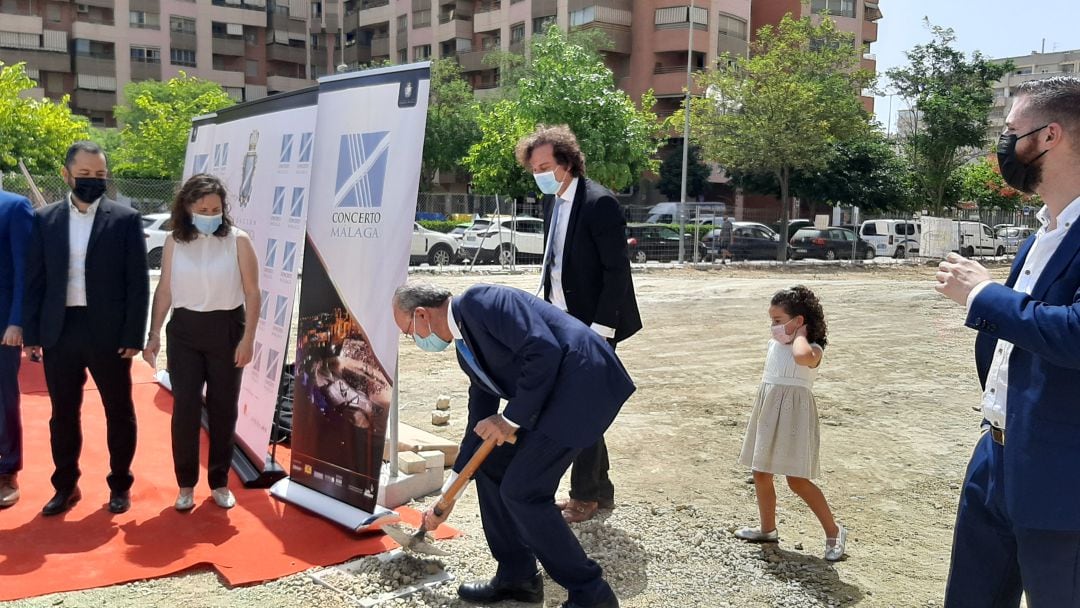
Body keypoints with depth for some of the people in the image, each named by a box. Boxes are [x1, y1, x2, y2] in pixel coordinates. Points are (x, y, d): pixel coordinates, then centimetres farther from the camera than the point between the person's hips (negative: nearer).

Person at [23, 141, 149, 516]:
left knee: (119, 412, 9)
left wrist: (133, 336, -9)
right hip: (58, 332, 3)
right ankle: (66, 485, 29)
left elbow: (138, 282, -5)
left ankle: (120, 484, 25)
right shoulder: (44, 219, 5)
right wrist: (31, 333, 1)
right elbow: (34, 281, 6)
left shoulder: (126, 220, -3)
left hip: (108, 333, -2)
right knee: (63, 414, 13)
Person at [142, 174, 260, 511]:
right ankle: (186, 483, 14)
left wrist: (248, 338, -9)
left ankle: (219, 482, 21)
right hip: (184, 331, 1)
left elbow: (252, 293, -5)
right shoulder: (174, 242, 1)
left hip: (226, 330, -1)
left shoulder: (238, 241, -6)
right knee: (184, 408, -1)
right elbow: (164, 290, 7)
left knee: (223, 409, 7)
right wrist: (153, 334, 4)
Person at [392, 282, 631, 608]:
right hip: (549, 393, 10)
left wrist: (512, 418, -14)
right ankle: (517, 576, 25)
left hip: (582, 380, -10)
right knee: (489, 467, 11)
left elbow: (544, 350, -23)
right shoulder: (466, 348, 17)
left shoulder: (479, 301, -13)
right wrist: (448, 495, 25)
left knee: (521, 490, -9)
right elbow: (480, 419, 21)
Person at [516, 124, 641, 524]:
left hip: (592, 326, -8)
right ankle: (600, 490, 28)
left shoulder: (599, 202, -16)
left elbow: (617, 270, -18)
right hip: (562, 323, 8)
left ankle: (584, 496, 15)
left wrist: (599, 329, -19)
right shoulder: (552, 203, 10)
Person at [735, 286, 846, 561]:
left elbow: (802, 356, -40)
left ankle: (834, 531, 7)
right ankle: (767, 528, 29)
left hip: (792, 414, -8)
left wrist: (800, 334, -21)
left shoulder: (812, 349, -14)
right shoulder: (775, 344, 11)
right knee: (760, 474, 13)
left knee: (797, 480, -8)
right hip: (768, 413, 8)